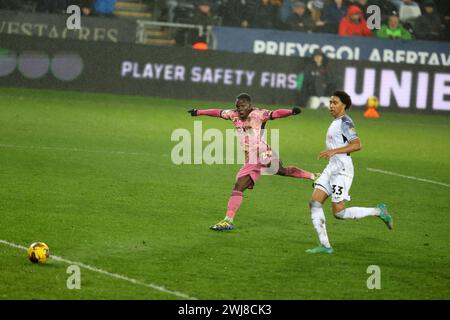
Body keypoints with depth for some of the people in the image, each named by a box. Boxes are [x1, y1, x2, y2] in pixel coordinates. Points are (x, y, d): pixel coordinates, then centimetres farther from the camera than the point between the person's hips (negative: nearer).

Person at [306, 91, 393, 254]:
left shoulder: (345, 122, -13)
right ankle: (325, 245, -3)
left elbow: (357, 144, -25)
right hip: (331, 168, 10)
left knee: (339, 213, -8)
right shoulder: (336, 122, 17)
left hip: (342, 170, -10)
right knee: (314, 203, -3)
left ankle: (378, 211, 7)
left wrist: (334, 151, -31)